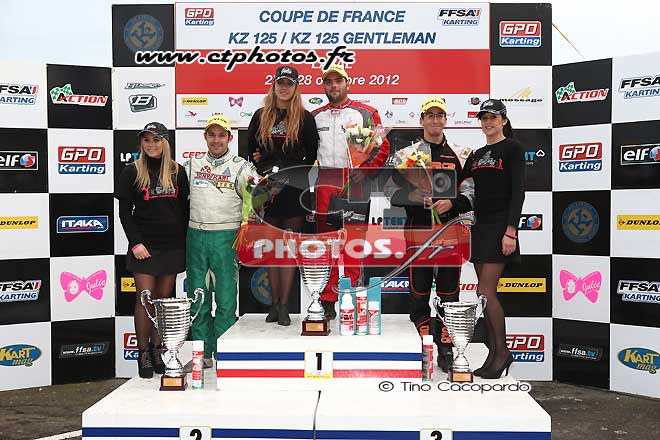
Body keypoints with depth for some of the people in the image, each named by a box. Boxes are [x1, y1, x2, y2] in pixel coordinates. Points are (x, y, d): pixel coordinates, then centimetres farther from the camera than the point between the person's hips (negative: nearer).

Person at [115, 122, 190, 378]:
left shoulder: (177, 172, 8)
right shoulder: (132, 172, 1)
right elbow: (124, 212, 0)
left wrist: (183, 240, 5)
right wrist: (135, 242, -10)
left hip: (172, 246, 3)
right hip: (144, 246, -2)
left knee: (165, 299, 7)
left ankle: (157, 348, 19)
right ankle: (143, 353, 9)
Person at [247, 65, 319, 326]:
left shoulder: (304, 117, 3)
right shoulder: (261, 116, 10)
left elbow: (312, 152, 3)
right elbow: (250, 148, 16)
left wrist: (296, 172, -5)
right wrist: (261, 170, 5)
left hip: (294, 188, -3)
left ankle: (284, 305, 3)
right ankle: (274, 303, 15)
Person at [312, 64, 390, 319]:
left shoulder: (366, 113, 7)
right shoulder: (314, 116, 17)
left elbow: (383, 146, 3)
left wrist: (365, 169, -9)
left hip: (354, 182, -2)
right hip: (324, 184, 3)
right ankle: (328, 302, 6)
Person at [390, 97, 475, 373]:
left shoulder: (461, 156, 10)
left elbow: (470, 195, 6)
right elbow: (393, 193, 4)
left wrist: (451, 203, -12)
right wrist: (411, 196, -14)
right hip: (417, 230, -1)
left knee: (448, 293, 4)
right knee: (419, 291, 3)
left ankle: (445, 350, 14)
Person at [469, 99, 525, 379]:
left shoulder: (512, 148, -4)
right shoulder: (478, 154, 17)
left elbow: (518, 191, -11)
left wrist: (511, 230, -19)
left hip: (499, 226, -7)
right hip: (479, 226, 7)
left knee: (486, 292, -11)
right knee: (486, 294, 7)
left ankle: (503, 351, 2)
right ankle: (494, 355, 14)